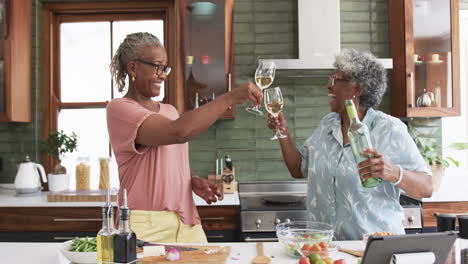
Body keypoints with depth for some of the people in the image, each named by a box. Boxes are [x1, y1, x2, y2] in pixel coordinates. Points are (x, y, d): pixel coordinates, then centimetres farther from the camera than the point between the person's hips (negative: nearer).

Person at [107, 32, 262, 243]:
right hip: (146, 227, -6)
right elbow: (178, 132, -27)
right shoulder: (119, 109, -10)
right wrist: (231, 97, -24)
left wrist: (194, 181, 2)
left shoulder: (169, 111, 13)